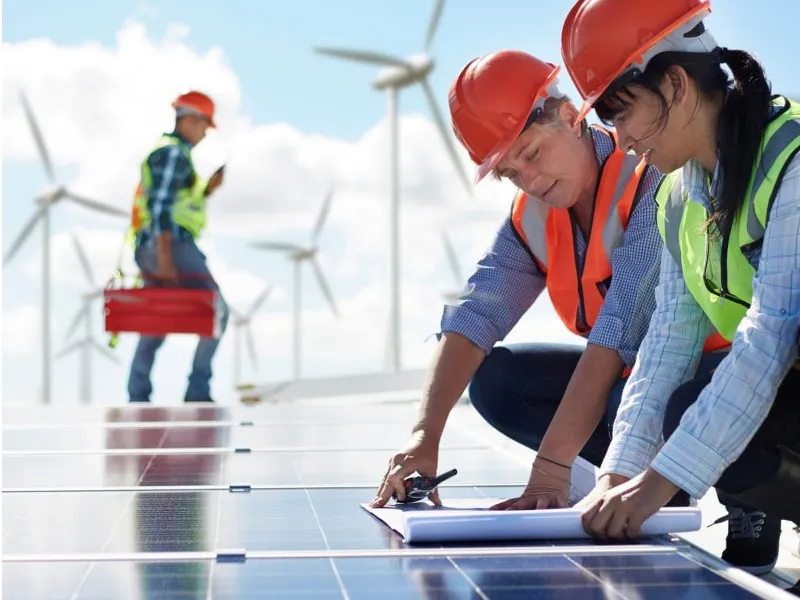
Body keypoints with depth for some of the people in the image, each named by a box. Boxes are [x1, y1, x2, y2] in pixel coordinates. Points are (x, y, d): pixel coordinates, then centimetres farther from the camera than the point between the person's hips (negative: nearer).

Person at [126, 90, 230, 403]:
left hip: (150, 249, 11)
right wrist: (165, 257, -23)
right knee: (216, 310, -13)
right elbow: (161, 206, -17)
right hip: (172, 245, -11)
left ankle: (137, 398, 8)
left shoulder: (168, 152, 25)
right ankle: (198, 390, -16)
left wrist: (207, 190, 14)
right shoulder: (173, 152, -8)